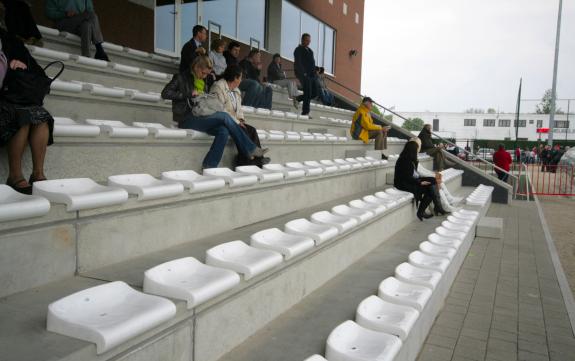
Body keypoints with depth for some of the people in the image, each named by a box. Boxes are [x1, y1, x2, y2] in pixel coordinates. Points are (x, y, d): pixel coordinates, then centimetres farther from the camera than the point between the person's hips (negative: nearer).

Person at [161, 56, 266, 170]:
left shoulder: (203, 83, 22)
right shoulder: (182, 77, 3)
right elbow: (165, 93, -9)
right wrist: (190, 94, -12)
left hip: (201, 118, 7)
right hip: (187, 119, -7)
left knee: (223, 131, -26)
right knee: (224, 116, -23)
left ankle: (209, 166, -26)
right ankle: (250, 149, -17)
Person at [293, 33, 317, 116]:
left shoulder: (309, 50, 21)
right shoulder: (299, 50, -3)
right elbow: (298, 63, -13)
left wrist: (314, 72, 9)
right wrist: (304, 73, -20)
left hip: (311, 75, 8)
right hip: (303, 74, -8)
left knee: (314, 93, 5)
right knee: (308, 93, -10)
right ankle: (305, 112, -6)